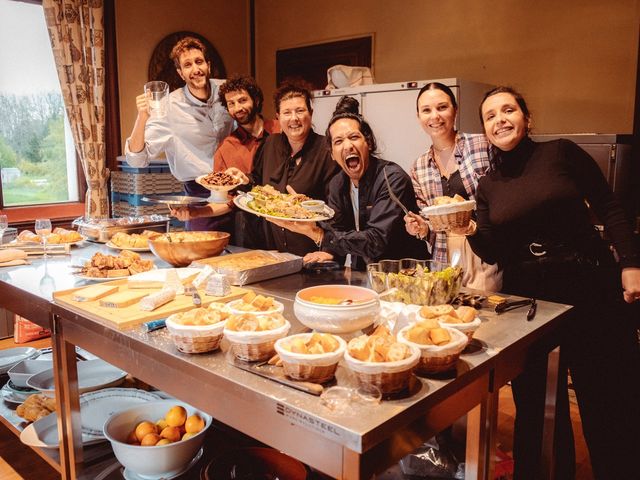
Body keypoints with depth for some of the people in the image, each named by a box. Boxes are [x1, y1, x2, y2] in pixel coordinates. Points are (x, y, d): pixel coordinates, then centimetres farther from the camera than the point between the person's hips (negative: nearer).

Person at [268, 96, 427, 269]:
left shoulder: (393, 179, -17)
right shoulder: (338, 184, 4)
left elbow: (377, 242, -25)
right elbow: (334, 228, 4)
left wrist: (318, 235, -31)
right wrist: (329, 253, -18)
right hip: (362, 274, 6)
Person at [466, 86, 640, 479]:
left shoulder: (561, 153, -2)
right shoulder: (488, 185, 7)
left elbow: (608, 208, -1)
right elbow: (494, 253, 5)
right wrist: (470, 231, -13)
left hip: (591, 287, -2)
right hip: (527, 297, 3)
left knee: (607, 399, 6)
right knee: (532, 401, 12)